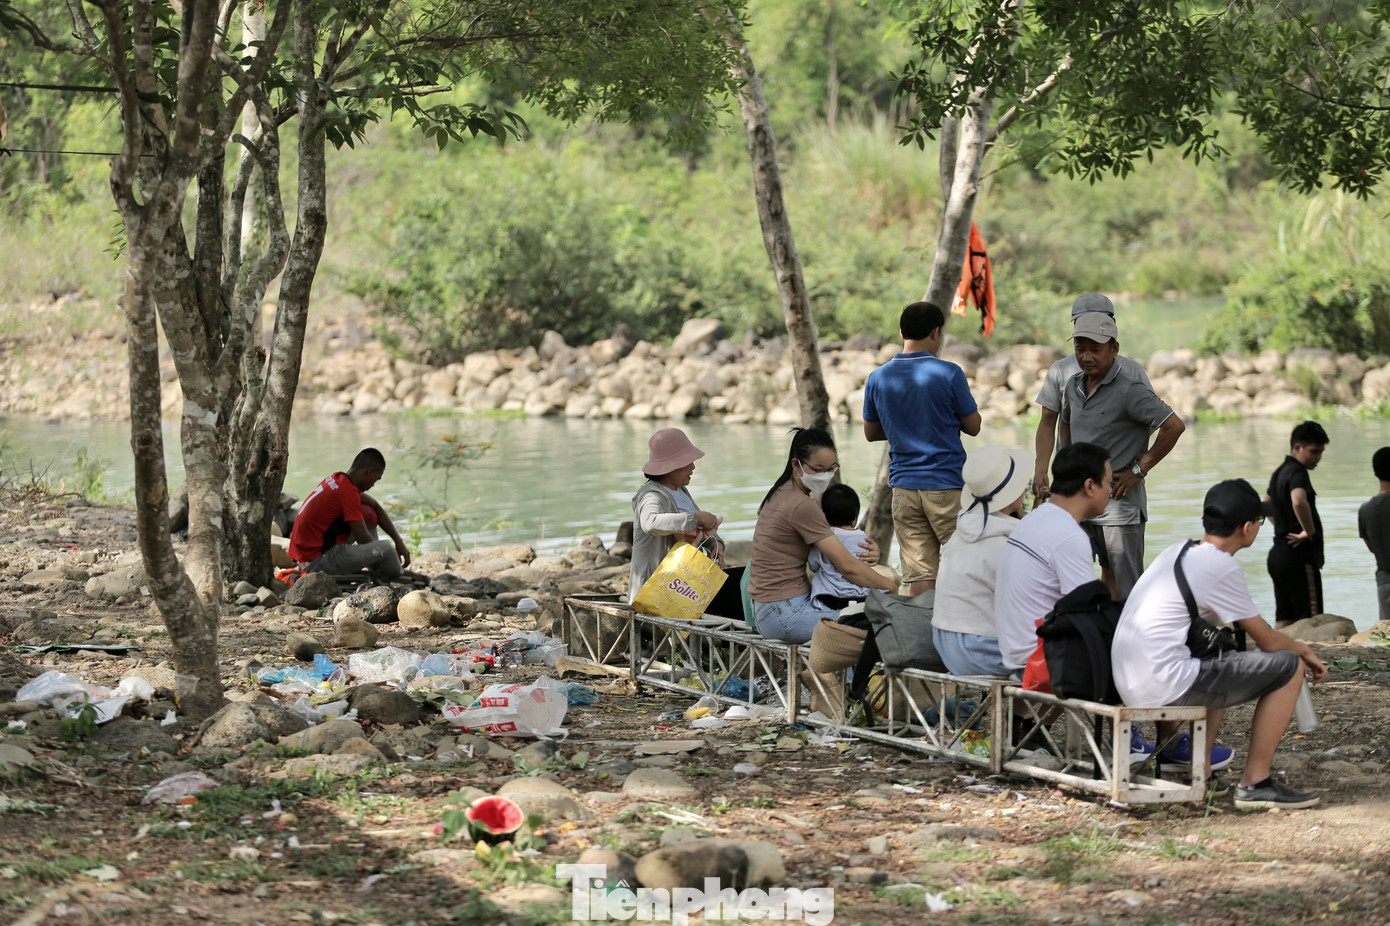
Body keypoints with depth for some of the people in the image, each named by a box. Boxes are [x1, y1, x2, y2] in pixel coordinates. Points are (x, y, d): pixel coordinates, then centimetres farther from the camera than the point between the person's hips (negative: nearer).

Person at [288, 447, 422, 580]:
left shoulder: (336, 479, 9)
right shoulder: (348, 491, -19)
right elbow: (363, 539, -15)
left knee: (368, 514, 14)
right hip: (317, 562, -10)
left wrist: (398, 541, 13)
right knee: (385, 548, -18)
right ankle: (399, 574, 15)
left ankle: (376, 574, 16)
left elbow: (375, 506, 19)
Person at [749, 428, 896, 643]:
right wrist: (890, 585, -3)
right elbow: (848, 567, -17)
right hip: (785, 614, -10)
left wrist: (871, 550, -3)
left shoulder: (781, 494, 14)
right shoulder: (802, 506, -18)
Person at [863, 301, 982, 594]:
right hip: (946, 485, -4)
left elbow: (871, 432, 14)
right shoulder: (948, 374, -9)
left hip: (904, 486, 4)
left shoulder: (878, 378, 3)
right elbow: (973, 426, -1)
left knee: (919, 574, 3)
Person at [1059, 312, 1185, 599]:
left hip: (1119, 498, -7)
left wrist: (1139, 470, -13)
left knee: (1126, 587, -2)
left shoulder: (1129, 390, -14)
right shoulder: (1074, 386, 9)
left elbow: (1174, 426, -19)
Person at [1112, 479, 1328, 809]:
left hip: (1129, 685, 9)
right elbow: (1268, 641, -2)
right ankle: (1255, 783, 1)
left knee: (1224, 663, 36)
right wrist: (1303, 650, 18)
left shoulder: (1177, 551, 16)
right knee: (1288, 667, -3)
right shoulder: (1221, 567, -10)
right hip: (1164, 687, -9)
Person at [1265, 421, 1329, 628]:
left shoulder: (1281, 472, 15)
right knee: (1310, 621, -6)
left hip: (1279, 554, 10)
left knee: (1284, 621, 10)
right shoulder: (1298, 473, -15)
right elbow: (1298, 502, -36)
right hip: (1298, 557, -10)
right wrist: (1309, 531, -23)